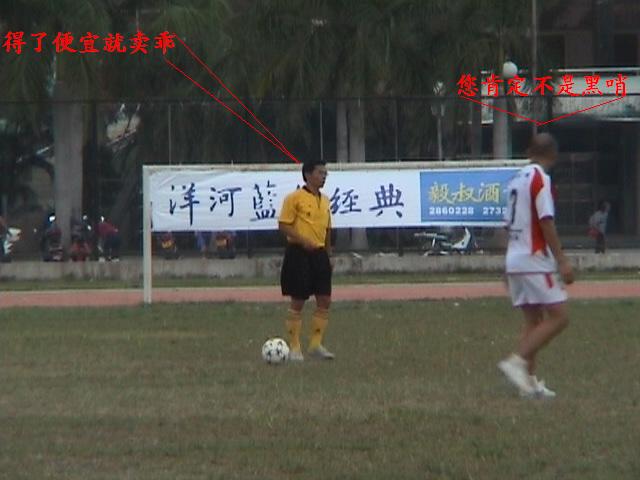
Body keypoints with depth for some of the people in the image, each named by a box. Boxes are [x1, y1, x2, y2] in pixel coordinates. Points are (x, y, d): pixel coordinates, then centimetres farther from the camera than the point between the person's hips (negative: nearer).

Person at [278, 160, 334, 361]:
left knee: (324, 301, 2)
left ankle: (316, 345, 10)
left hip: (319, 254, 7)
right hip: (299, 254, -7)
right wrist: (303, 240, -22)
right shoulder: (295, 198, -8)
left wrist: (328, 256, 19)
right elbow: (283, 225, -12)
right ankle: (294, 347, 5)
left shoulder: (324, 200, 15)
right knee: (298, 302, -2)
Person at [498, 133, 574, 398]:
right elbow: (546, 222, -18)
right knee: (558, 317, -8)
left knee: (533, 320, 11)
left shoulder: (517, 179, 15)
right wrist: (562, 261, -19)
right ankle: (517, 361, -19)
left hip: (514, 260, 9)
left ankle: (529, 381, 6)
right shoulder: (540, 178, -10)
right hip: (535, 260, -9)